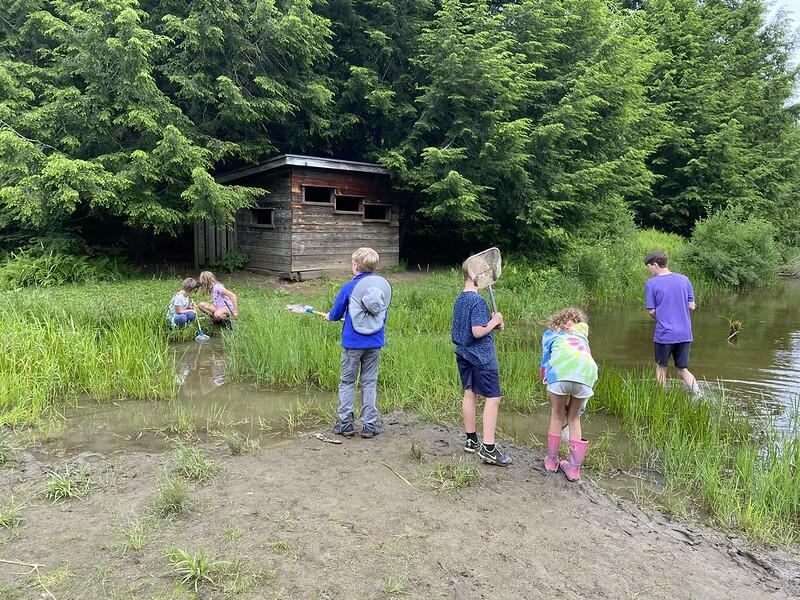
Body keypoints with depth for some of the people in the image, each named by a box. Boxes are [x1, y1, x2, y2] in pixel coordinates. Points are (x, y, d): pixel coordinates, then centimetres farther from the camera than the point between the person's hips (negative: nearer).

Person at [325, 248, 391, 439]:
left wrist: (329, 316, 25)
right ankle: (369, 425, 13)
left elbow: (336, 313, 3)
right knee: (369, 382, 11)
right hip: (375, 343, 3)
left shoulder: (349, 287, -9)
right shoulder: (385, 285, 1)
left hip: (353, 342, -3)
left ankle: (346, 423, 13)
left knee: (347, 382, 10)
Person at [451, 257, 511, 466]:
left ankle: (471, 441, 23)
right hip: (482, 357, -9)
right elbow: (478, 332, -24)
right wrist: (494, 321, -8)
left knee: (470, 394, 14)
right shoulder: (478, 301, -19)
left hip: (463, 354, 9)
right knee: (493, 398, -4)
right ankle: (488, 448, -4)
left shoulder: (459, 299, 9)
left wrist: (491, 323, 9)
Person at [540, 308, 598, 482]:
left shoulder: (550, 334, 33)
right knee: (574, 417, 22)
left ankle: (552, 460, 33)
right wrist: (582, 405, 41)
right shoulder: (582, 337, 39)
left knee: (556, 415, 21)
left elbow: (545, 361, 20)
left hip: (560, 369, -2)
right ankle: (574, 467, 26)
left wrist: (547, 382, 29)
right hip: (586, 371, 2)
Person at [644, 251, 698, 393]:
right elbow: (691, 306, 6)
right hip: (685, 334, 4)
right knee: (683, 370, 14)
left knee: (661, 368, 15)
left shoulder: (651, 283, -8)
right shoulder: (684, 279, 4)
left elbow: (651, 311, -6)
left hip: (664, 333, -4)